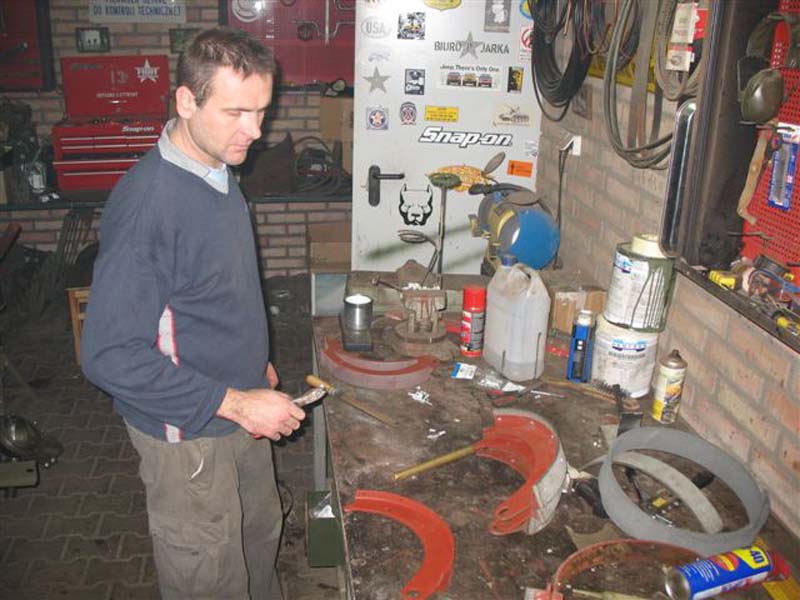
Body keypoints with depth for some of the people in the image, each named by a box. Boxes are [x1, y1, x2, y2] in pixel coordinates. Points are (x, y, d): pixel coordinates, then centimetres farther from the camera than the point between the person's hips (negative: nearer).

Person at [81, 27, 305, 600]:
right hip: (189, 433, -8)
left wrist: (257, 363, 12)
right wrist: (236, 402, -27)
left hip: (240, 411, 8)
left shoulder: (219, 175, 0)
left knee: (261, 534, 27)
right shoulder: (147, 202, -29)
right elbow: (110, 354, -28)